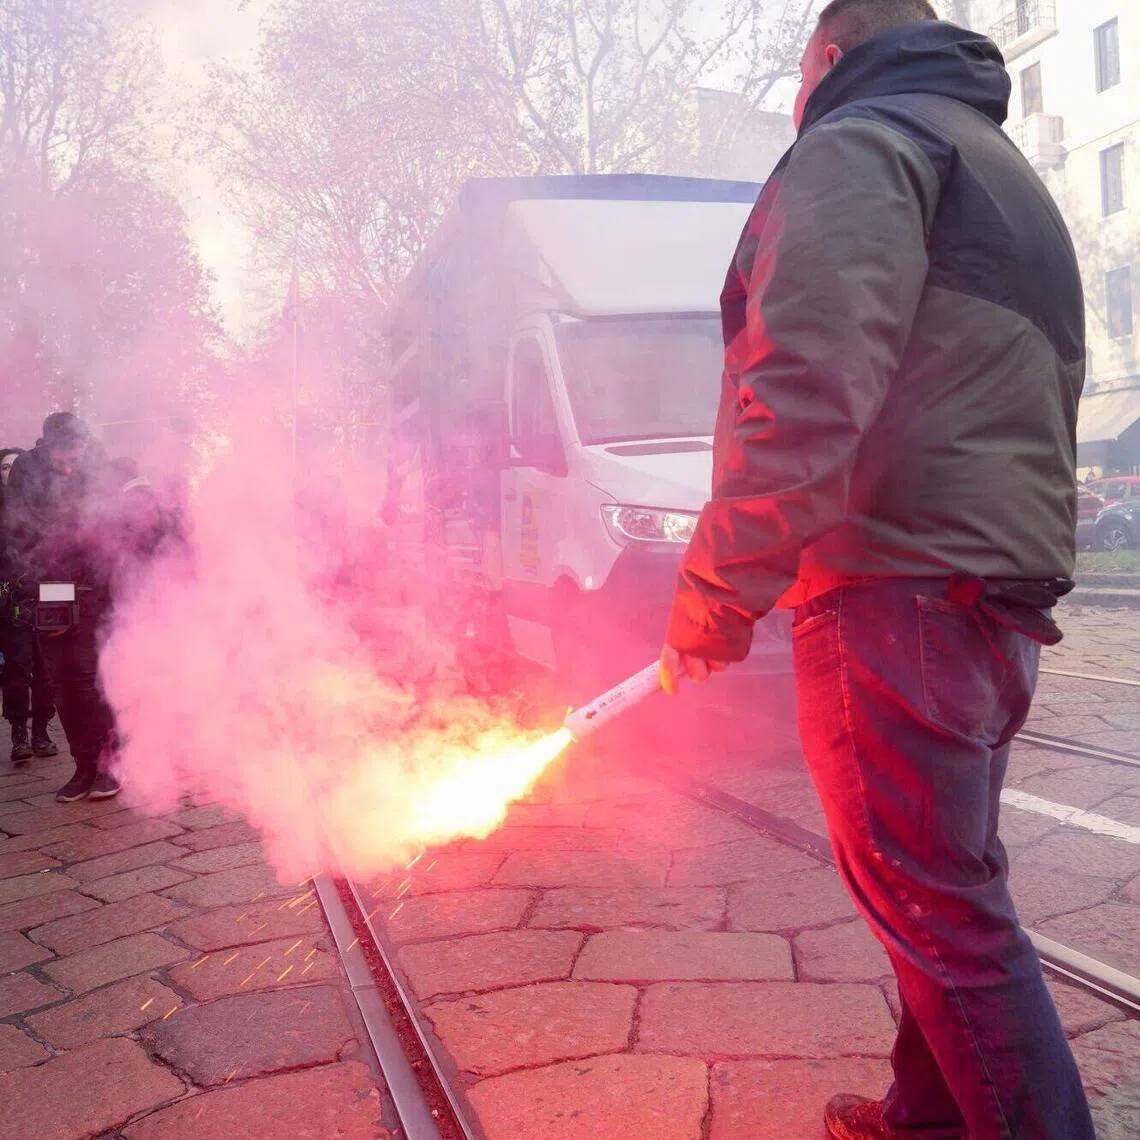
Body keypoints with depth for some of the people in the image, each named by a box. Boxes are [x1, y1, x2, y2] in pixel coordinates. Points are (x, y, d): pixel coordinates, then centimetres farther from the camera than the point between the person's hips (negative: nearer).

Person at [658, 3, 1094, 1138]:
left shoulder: (861, 146, -3)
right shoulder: (1009, 181, 28)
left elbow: (806, 393, -20)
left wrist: (713, 593, -14)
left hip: (899, 598, -10)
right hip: (1001, 600, 10)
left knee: (940, 908, -4)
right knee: (946, 889, 18)